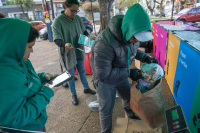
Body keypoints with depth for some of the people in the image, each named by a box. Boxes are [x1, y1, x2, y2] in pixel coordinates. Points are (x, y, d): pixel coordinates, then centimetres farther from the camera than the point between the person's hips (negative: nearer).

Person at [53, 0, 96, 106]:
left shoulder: (78, 18, -1)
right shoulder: (58, 21, -17)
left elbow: (83, 31, 12)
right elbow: (56, 39, -22)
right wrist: (64, 44, -42)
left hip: (79, 51, 5)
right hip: (67, 53, -5)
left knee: (82, 71, 21)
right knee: (70, 75, 11)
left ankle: (86, 88, 43)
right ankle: (73, 95, 31)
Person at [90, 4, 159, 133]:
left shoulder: (130, 34, -15)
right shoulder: (105, 43, -39)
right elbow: (103, 74, -32)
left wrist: (146, 58, -9)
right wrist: (129, 72, -29)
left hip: (121, 76, 7)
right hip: (105, 80, -6)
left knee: (129, 97, 27)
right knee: (106, 109, 12)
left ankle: (131, 114, 61)